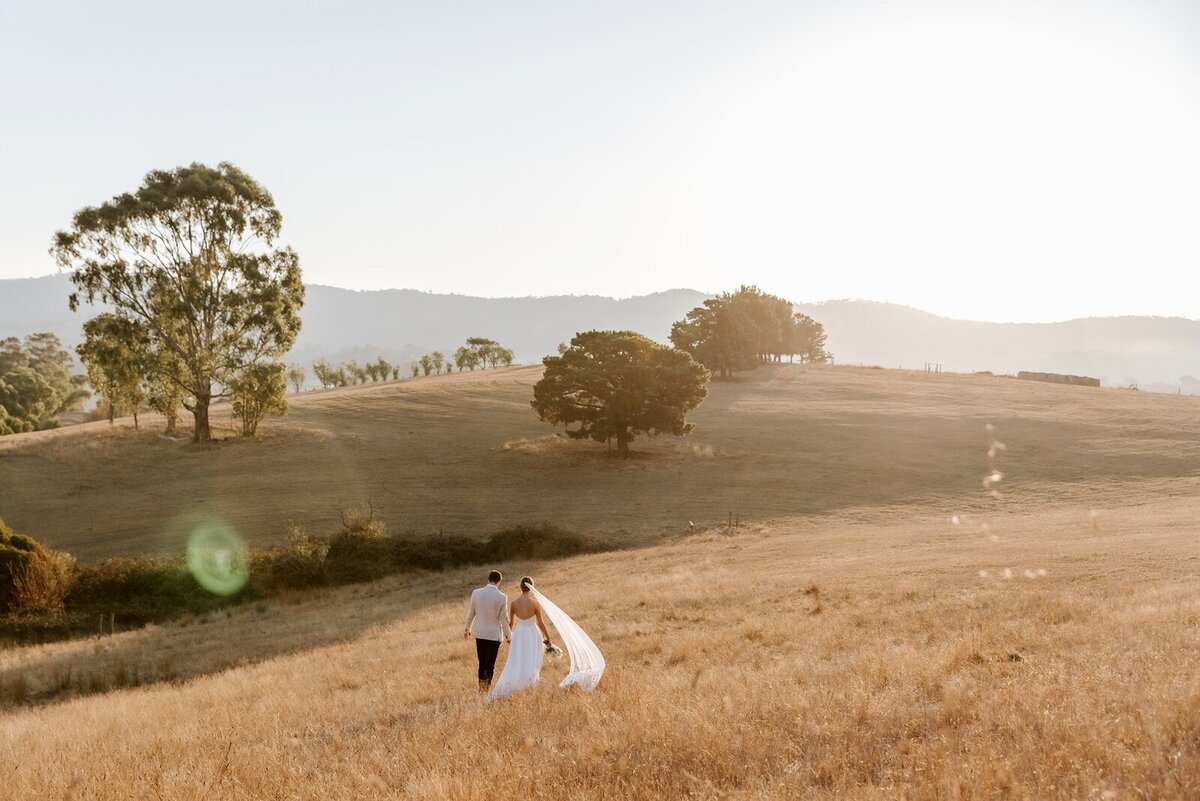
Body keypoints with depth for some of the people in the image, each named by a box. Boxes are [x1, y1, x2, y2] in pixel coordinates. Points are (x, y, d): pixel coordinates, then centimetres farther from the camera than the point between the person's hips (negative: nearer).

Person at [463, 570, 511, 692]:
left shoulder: (476, 593, -5)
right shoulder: (502, 597, -13)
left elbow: (470, 613, 4)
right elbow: (504, 619, -8)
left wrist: (466, 629, 19)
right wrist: (508, 636, 5)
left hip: (479, 633, 3)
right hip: (494, 634, -3)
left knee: (482, 663, 15)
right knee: (490, 664, 3)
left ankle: (481, 688, 20)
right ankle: (486, 687, -4)